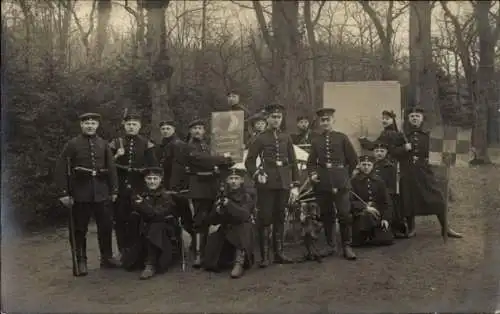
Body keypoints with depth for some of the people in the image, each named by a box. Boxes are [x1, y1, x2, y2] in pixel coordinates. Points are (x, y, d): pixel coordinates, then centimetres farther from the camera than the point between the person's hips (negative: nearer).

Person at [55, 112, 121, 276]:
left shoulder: (103, 144, 9)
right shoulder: (72, 144, -1)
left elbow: (111, 167, 10)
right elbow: (61, 169, -5)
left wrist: (114, 190, 5)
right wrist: (63, 193, -11)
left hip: (101, 193, 3)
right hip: (80, 193, -3)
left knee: (106, 225, 7)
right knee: (79, 229, 3)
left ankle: (107, 257, 22)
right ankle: (80, 262, 15)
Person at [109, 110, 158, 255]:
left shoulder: (147, 144, 3)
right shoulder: (116, 143, 5)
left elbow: (153, 167, 2)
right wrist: (116, 157, -13)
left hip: (139, 189, -1)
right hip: (120, 188, 1)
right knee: (120, 220, 4)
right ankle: (123, 251, 16)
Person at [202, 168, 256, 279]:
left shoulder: (247, 197, -5)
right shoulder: (223, 197, 7)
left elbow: (243, 215, -25)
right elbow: (211, 221, 4)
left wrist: (229, 204, -33)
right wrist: (217, 212, -16)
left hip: (242, 233, -4)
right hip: (225, 232, 4)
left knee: (244, 227, -36)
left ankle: (239, 263, -31)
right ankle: (229, 260, 16)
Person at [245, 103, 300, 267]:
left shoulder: (286, 138, 10)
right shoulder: (260, 138, 1)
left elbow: (293, 162, 10)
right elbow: (249, 161, 1)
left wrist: (295, 185, 5)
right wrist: (257, 175, -16)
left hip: (284, 183, 3)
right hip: (267, 183, -3)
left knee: (280, 218, 9)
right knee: (265, 218, -2)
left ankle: (279, 253, 18)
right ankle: (264, 256, 4)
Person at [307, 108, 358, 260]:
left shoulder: (342, 137, 3)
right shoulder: (315, 140, 10)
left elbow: (353, 159, 6)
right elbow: (311, 162, 15)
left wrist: (345, 175, 8)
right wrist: (312, 174, -2)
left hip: (340, 182, -2)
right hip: (322, 183, 2)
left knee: (345, 214, -7)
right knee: (326, 215, 9)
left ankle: (347, 246, 2)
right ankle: (329, 244, 23)